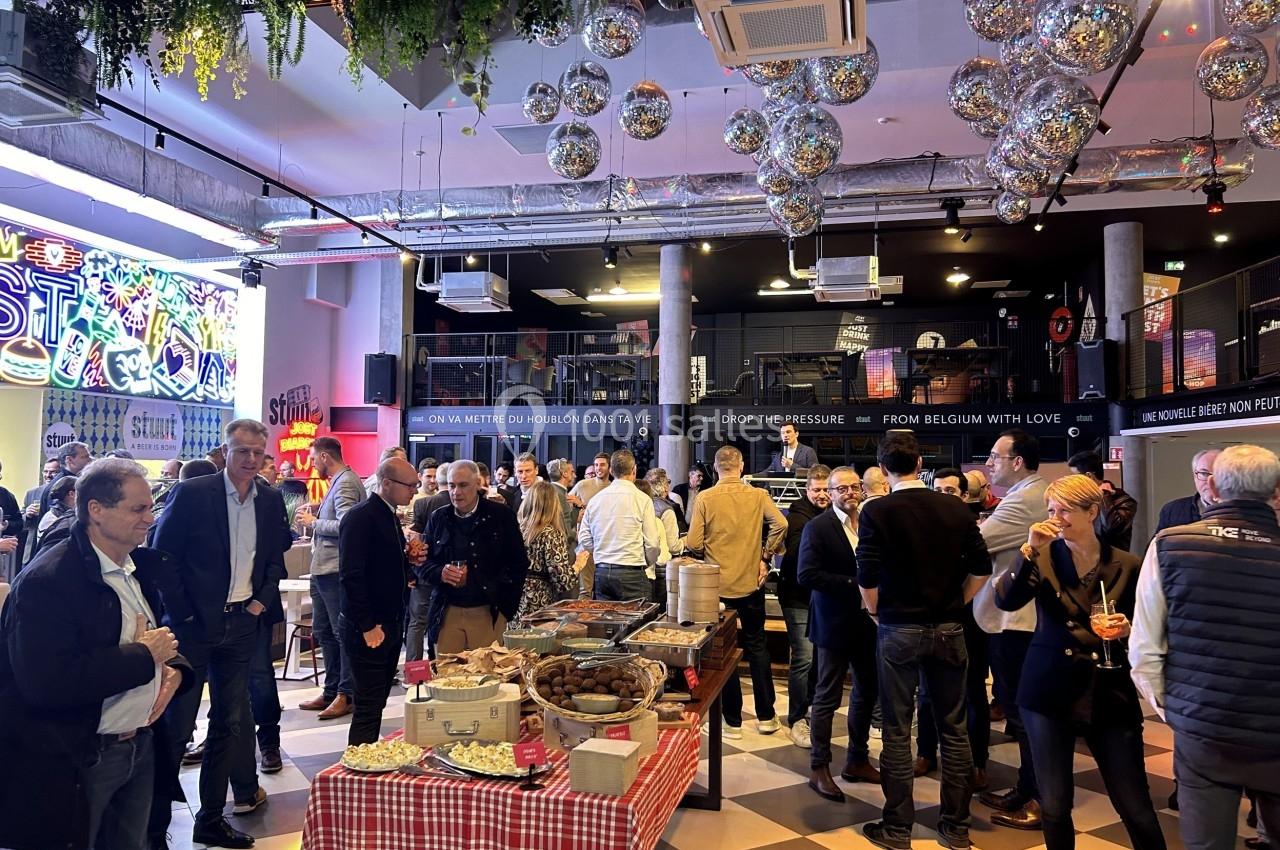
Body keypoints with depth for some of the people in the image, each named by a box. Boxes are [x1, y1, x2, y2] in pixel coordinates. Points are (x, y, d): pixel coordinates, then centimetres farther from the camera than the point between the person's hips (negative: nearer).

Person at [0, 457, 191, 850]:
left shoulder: (140, 568, 5)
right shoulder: (45, 581, -20)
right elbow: (47, 684, -29)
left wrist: (173, 667, -5)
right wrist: (144, 655, -21)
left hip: (141, 746, 7)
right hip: (73, 763, -7)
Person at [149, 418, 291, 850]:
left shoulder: (271, 501, 5)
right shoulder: (191, 493, -10)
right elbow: (163, 557, -8)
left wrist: (263, 600, 1)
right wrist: (182, 614, -9)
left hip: (242, 624, 5)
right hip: (194, 625, -5)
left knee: (229, 725, 13)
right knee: (176, 727, 3)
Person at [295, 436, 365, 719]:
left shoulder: (345, 484, -14)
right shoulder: (338, 482, 17)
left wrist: (313, 522, -13)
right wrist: (316, 517, 5)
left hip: (335, 570, -11)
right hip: (323, 568, 11)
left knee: (343, 633, -2)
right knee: (323, 631, 16)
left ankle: (347, 695, 6)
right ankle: (331, 691, 26)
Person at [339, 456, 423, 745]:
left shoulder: (390, 515, 13)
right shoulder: (361, 517, -16)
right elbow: (351, 575, -21)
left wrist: (410, 559, 2)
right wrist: (367, 626, -20)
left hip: (390, 624, 9)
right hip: (368, 630, -9)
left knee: (377, 702, 14)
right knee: (369, 706, -3)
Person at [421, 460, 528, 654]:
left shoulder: (501, 517, 0)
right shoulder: (438, 519, 9)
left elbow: (519, 564, 2)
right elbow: (422, 565, 10)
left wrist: (506, 608, -4)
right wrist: (440, 573, -12)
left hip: (489, 614, -2)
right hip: (446, 614, 2)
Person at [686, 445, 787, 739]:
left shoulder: (705, 499, -8)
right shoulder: (758, 495, -3)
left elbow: (692, 544, -12)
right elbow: (780, 524, -16)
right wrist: (765, 557, -3)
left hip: (717, 585, -2)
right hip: (751, 583, 2)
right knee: (756, 646, 15)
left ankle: (732, 721, 14)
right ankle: (765, 716, 21)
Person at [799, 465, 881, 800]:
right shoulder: (818, 527, -11)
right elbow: (807, 574, -19)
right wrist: (853, 585, -22)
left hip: (867, 621, 6)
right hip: (835, 624, -6)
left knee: (867, 693, 16)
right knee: (828, 698, 3)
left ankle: (858, 761, 32)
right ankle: (819, 768, 16)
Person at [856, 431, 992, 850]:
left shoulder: (877, 511, -11)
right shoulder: (956, 508, -1)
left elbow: (867, 577, -15)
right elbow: (981, 568, 0)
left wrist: (877, 611, 3)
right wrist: (954, 604, 12)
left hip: (898, 629, -3)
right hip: (949, 630, 3)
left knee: (897, 731, 6)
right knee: (953, 729, 13)